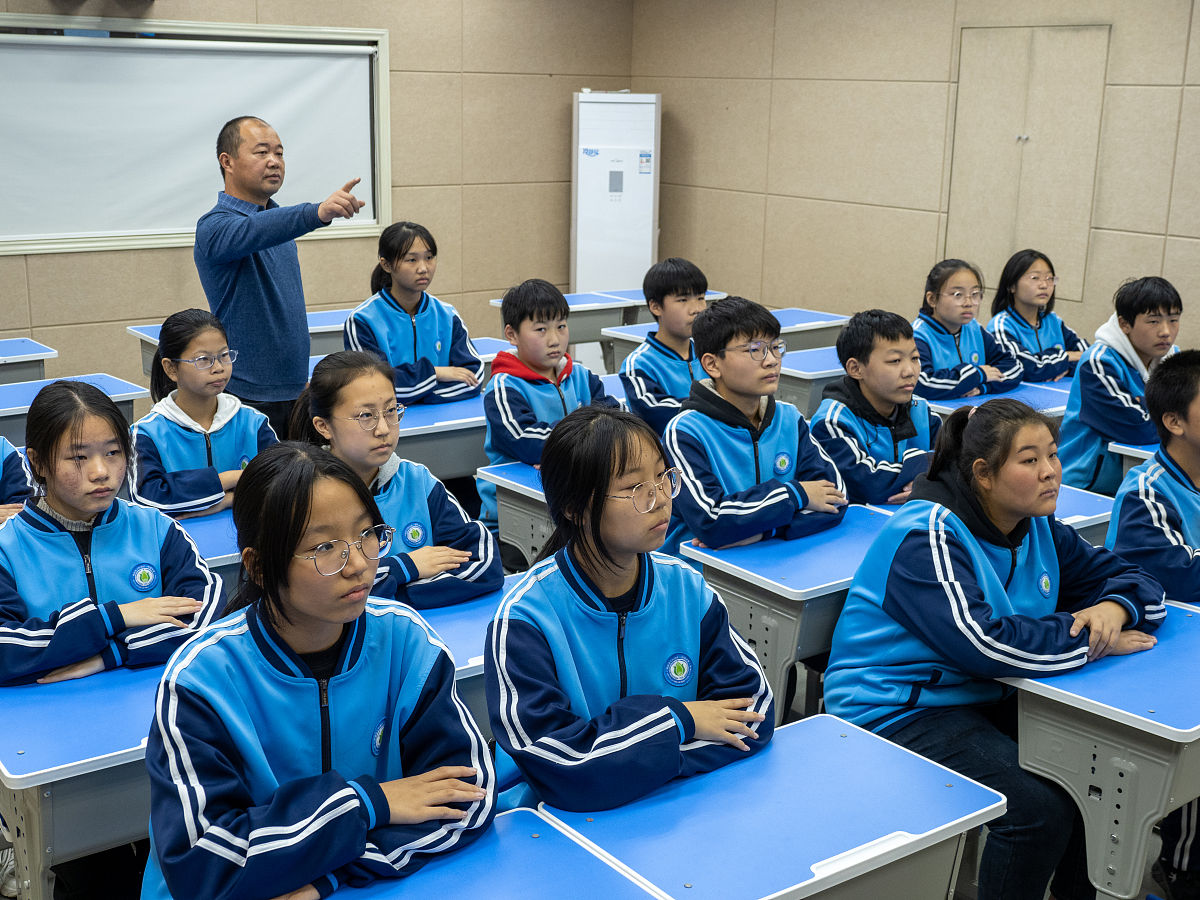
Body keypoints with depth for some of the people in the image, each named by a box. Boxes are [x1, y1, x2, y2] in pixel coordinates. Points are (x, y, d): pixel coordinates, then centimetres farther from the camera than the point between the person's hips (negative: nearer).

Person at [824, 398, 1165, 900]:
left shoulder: (1036, 526, 6)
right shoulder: (927, 538, -20)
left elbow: (1129, 579, 11)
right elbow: (983, 644, -31)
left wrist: (1114, 608, -15)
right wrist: (1094, 641, -20)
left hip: (985, 697, 8)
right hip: (896, 710, -8)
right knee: (1039, 809, -24)